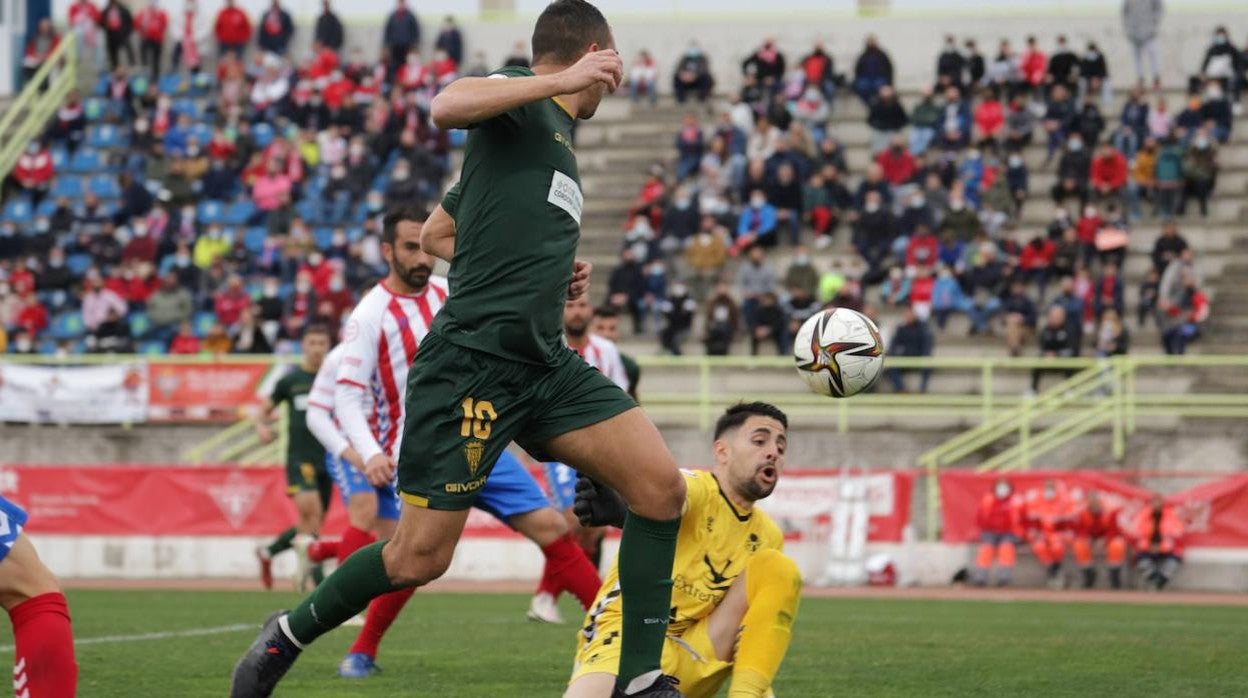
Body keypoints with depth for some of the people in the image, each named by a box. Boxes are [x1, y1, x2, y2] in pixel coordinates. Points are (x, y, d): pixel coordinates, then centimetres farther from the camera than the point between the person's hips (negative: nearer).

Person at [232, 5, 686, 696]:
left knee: (662, 488, -6)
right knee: (418, 557, -6)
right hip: (471, 362, -9)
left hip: (544, 363, 9)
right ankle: (291, 633, 19)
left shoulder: (555, 137, 24)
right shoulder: (522, 101, -1)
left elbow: (435, 235, 31)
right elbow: (447, 106, -27)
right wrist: (561, 82, -25)